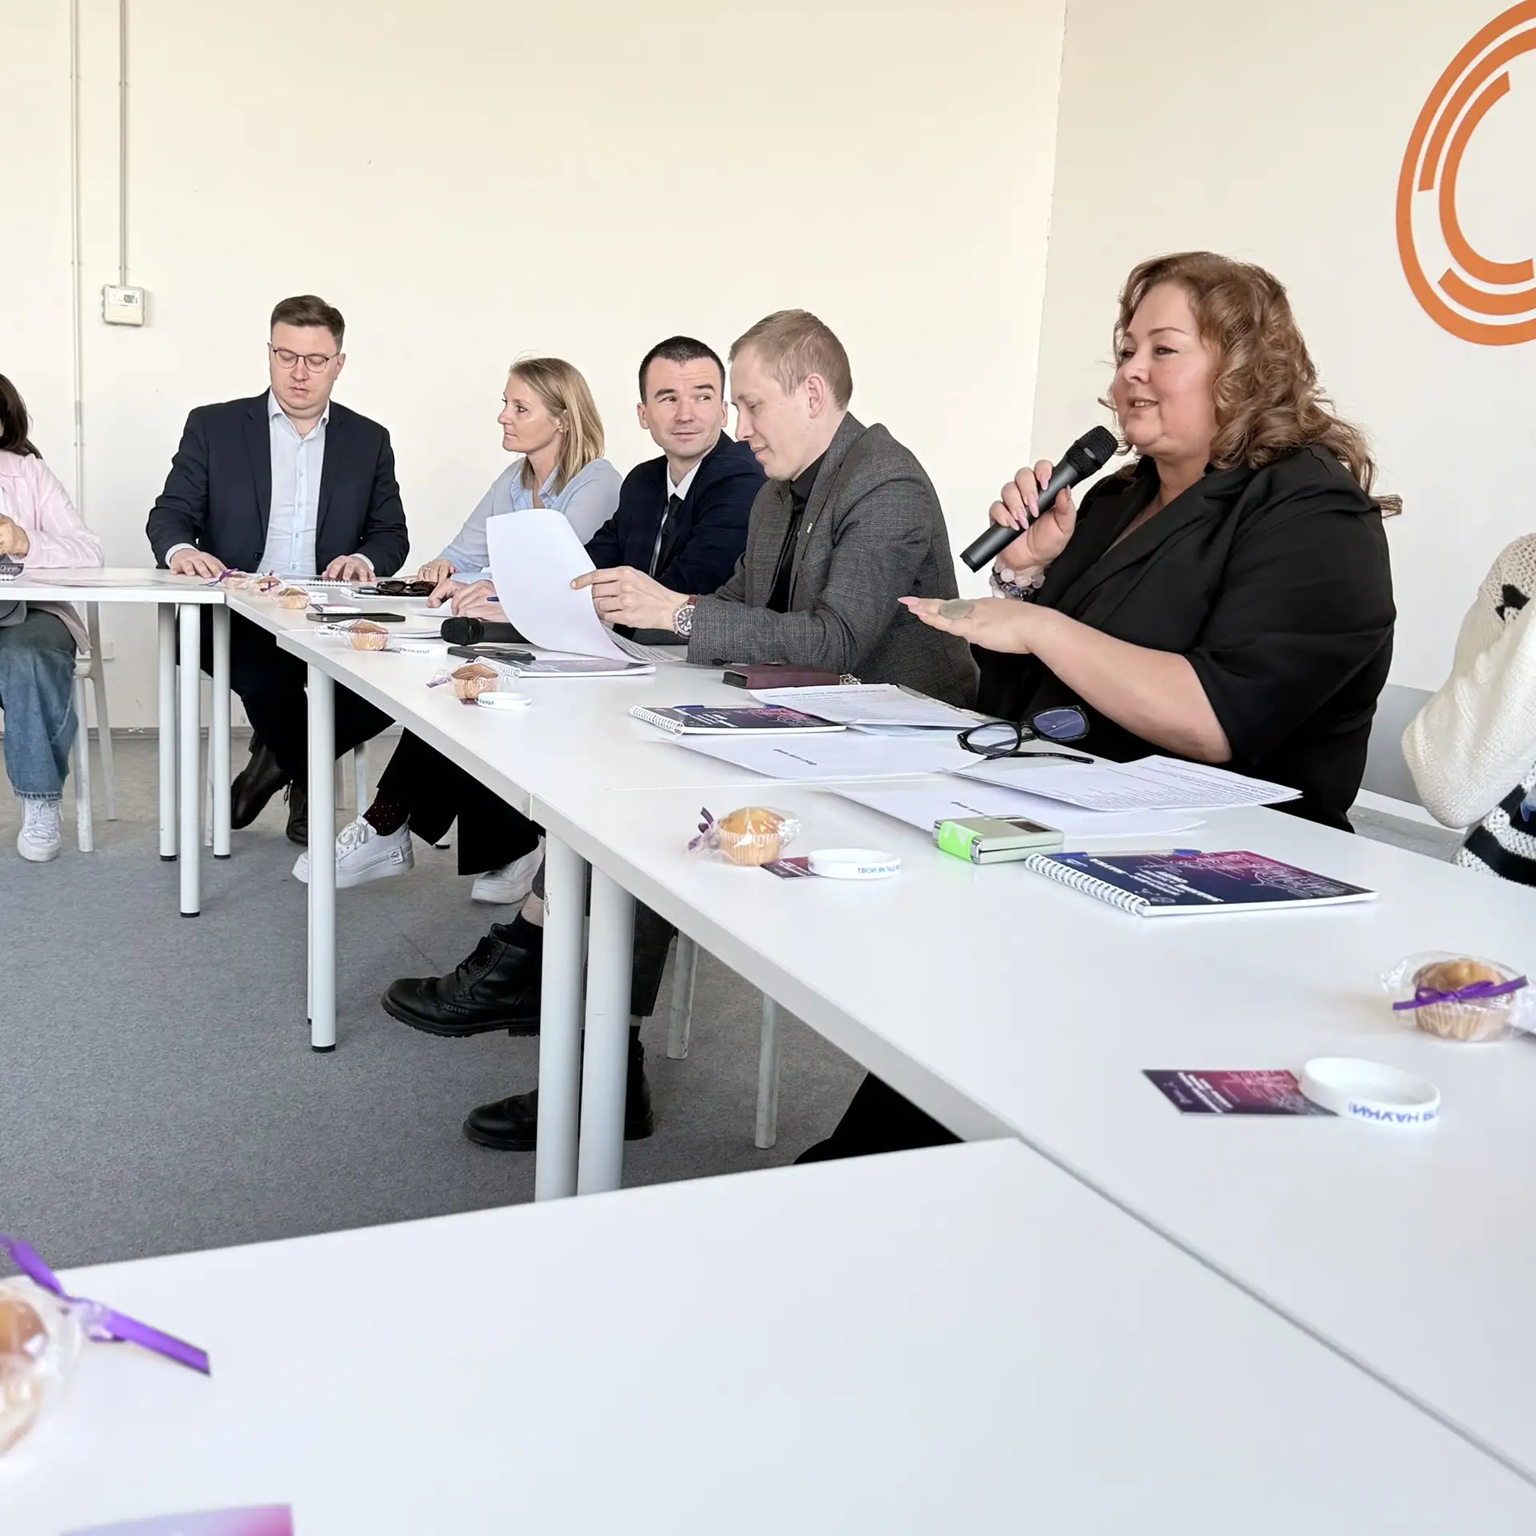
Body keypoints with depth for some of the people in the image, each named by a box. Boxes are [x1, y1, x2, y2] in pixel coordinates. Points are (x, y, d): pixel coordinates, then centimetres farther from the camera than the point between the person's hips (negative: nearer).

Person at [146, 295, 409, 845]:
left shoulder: (368, 440, 12)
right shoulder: (214, 426, 8)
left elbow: (391, 534, 10)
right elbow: (170, 515, 4)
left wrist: (365, 560, -15)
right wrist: (181, 550, -21)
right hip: (236, 614, -2)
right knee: (266, 676, -35)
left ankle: (283, 757, 3)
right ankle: (307, 776, 0)